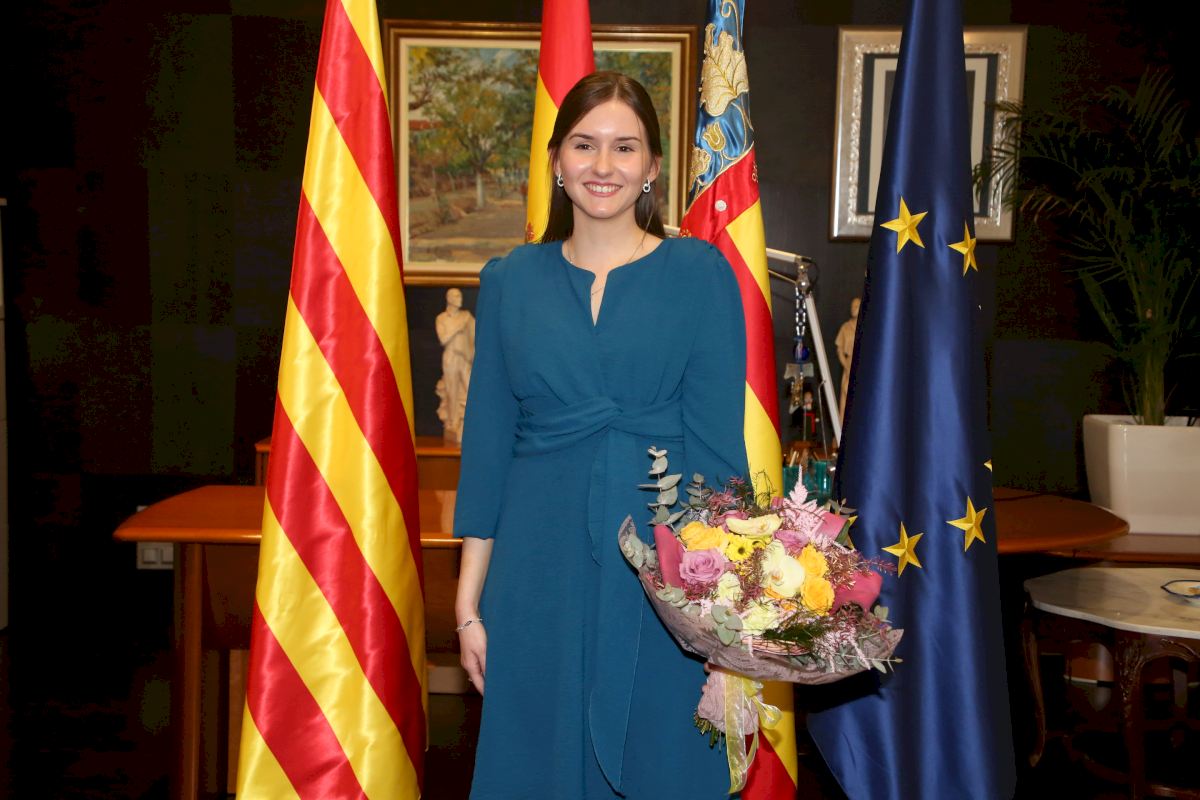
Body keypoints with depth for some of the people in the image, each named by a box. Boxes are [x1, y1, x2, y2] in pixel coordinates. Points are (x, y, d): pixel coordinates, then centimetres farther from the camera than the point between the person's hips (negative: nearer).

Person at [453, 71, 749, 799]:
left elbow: (716, 439, -5)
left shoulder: (700, 273, -1)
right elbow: (487, 440, 6)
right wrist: (470, 601, 4)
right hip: (541, 569, 2)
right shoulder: (510, 281, 5)